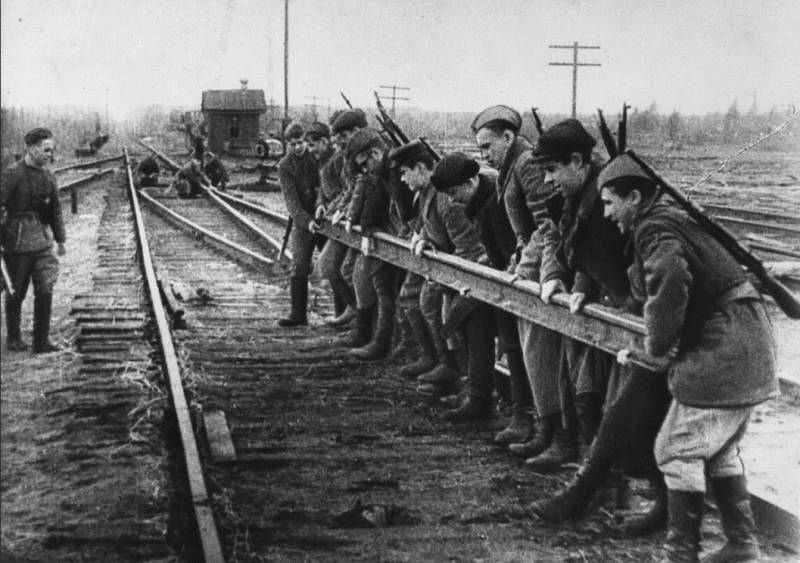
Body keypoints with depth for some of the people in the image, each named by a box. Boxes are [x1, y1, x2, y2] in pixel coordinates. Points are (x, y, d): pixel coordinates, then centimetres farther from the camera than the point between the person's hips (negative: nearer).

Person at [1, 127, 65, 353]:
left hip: (42, 239, 5)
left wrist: (60, 239, 18)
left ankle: (41, 341, 3)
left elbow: (55, 209, 17)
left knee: (45, 290, -4)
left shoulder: (49, 176, 8)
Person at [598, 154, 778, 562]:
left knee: (678, 451, -2)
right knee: (719, 449, 19)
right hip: (749, 344, 10)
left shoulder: (654, 228, -13)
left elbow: (669, 280, -30)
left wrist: (657, 343, -18)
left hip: (721, 352, -10)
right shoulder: (671, 218, 18)